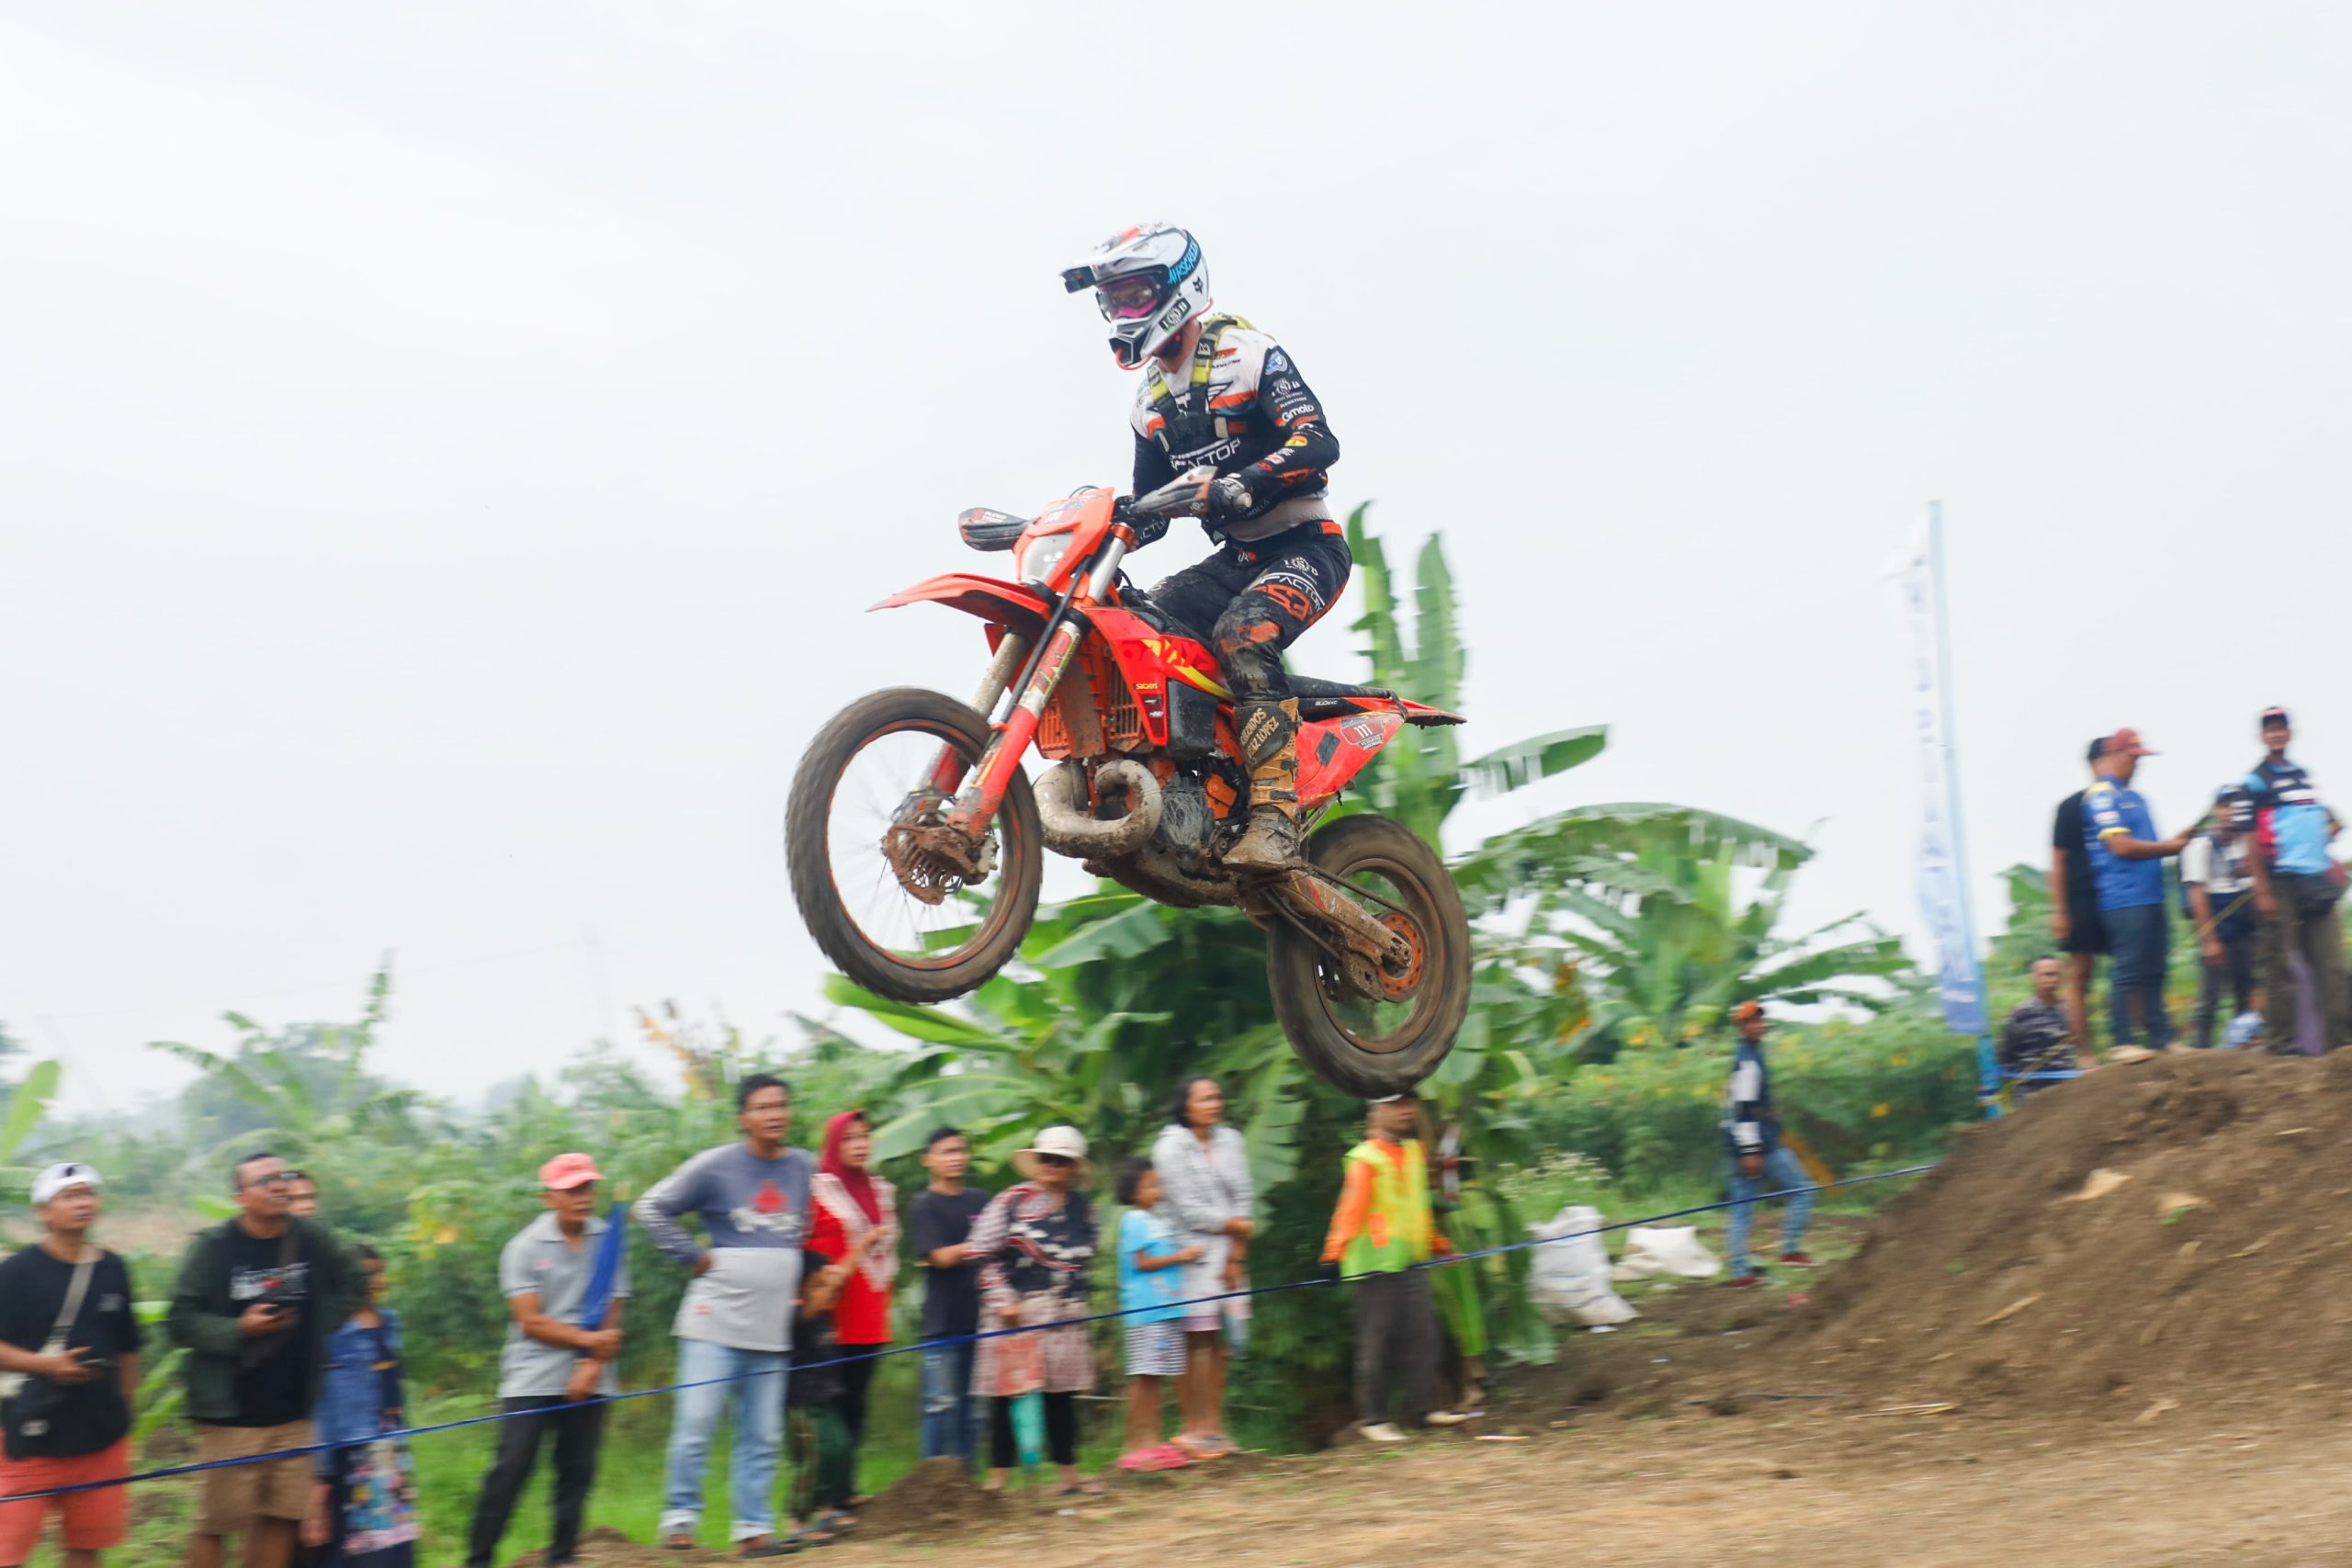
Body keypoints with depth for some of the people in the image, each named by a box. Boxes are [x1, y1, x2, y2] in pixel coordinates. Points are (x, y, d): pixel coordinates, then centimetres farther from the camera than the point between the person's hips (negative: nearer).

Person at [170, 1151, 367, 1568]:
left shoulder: (314, 1240, 3)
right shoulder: (212, 1248, -7)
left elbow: (353, 1285, 17)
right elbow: (182, 1322, -7)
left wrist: (320, 1325, 5)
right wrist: (239, 1329, -18)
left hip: (293, 1411, 4)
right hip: (230, 1413, -4)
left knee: (281, 1518, 6)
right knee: (215, 1522, -2)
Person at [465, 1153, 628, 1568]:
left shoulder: (609, 1242, 4)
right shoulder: (525, 1247, -3)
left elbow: (611, 1317, 3)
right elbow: (531, 1321, -9)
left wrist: (593, 1366, -10)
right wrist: (588, 1340, -13)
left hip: (589, 1379, 3)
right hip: (532, 1379, -3)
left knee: (578, 1470, 1)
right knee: (511, 1468, -7)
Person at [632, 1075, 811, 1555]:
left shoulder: (804, 1169, 9)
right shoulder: (715, 1166, -4)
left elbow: (814, 1229, 27)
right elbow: (652, 1208, -3)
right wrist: (695, 1257, -6)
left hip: (773, 1330, 4)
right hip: (716, 1322, -4)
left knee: (762, 1436, 5)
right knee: (695, 1425, -7)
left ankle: (754, 1525, 11)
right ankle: (680, 1518, 4)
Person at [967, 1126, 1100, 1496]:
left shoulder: (1082, 1206, 10)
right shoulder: (1011, 1202, -5)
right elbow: (983, 1255, -6)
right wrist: (1003, 1301, -12)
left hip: (1065, 1317, 4)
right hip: (1018, 1313, -4)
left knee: (1062, 1396, 9)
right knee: (1007, 1395, -2)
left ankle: (1069, 1474, 17)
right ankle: (997, 1477, 5)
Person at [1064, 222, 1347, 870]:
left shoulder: (1246, 352, -8)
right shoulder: (1151, 399, 16)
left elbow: (1319, 441, -21)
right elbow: (1149, 510, 19)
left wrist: (1239, 485, -36)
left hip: (1305, 546, -8)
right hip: (1236, 558, 8)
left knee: (1243, 634, -34)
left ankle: (1275, 817, -41)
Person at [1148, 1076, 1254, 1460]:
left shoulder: (1231, 1141, 11)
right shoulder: (1170, 1147, -6)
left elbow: (1243, 1198, 7)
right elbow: (1188, 1209, -10)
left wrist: (1236, 1256, -1)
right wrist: (1236, 1225, -2)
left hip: (1228, 1256, 5)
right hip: (1189, 1254, -5)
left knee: (1218, 1342, 5)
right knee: (1192, 1342, -6)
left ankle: (1214, 1425, 10)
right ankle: (1192, 1427, -2)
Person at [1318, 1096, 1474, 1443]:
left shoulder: (1414, 1151, 15)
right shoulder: (1363, 1160, -10)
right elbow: (1350, 1207, -18)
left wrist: (1435, 1242, 35)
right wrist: (1336, 1253, -28)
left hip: (1412, 1261, 7)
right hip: (1376, 1263, -7)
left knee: (1421, 1335, 6)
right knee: (1376, 1342, -1)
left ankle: (1423, 1408, 15)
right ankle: (1372, 1418, 7)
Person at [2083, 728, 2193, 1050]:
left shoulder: (2133, 796, 21)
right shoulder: (2101, 795, -9)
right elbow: (2122, 846, -17)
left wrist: (2175, 841, 9)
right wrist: (2170, 847, -7)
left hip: (2149, 897, 9)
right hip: (2124, 900, -9)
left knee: (2153, 971, 11)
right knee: (2128, 973, -9)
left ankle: (2161, 1038, 14)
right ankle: (2123, 1043, -6)